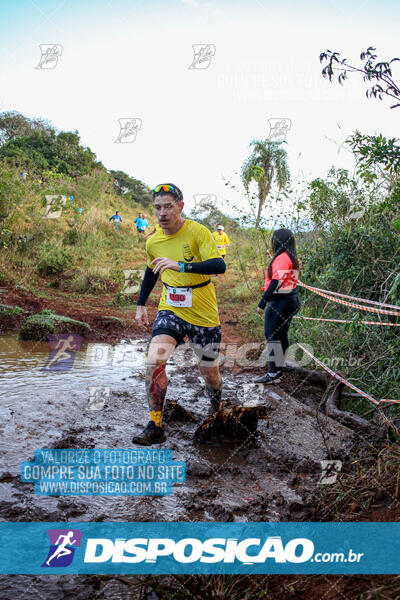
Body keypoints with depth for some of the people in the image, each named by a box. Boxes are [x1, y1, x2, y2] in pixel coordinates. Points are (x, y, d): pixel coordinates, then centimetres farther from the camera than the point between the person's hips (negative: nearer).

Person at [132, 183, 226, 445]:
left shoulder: (198, 232, -14)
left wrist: (181, 265, -40)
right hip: (170, 311, 3)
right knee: (155, 361, -21)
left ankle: (219, 412, 42)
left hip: (204, 315, -3)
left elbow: (219, 265, -28)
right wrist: (141, 304, 23)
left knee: (210, 374, 9)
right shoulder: (153, 241, 1)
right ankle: (156, 426, -8)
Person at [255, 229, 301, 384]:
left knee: (272, 335, -6)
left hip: (280, 301, -10)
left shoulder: (281, 258, -16)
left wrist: (262, 303, -20)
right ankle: (278, 369, 23)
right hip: (291, 300, 10)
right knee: (281, 335, 15)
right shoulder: (292, 258, 13)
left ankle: (273, 374, -3)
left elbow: (276, 283, -21)